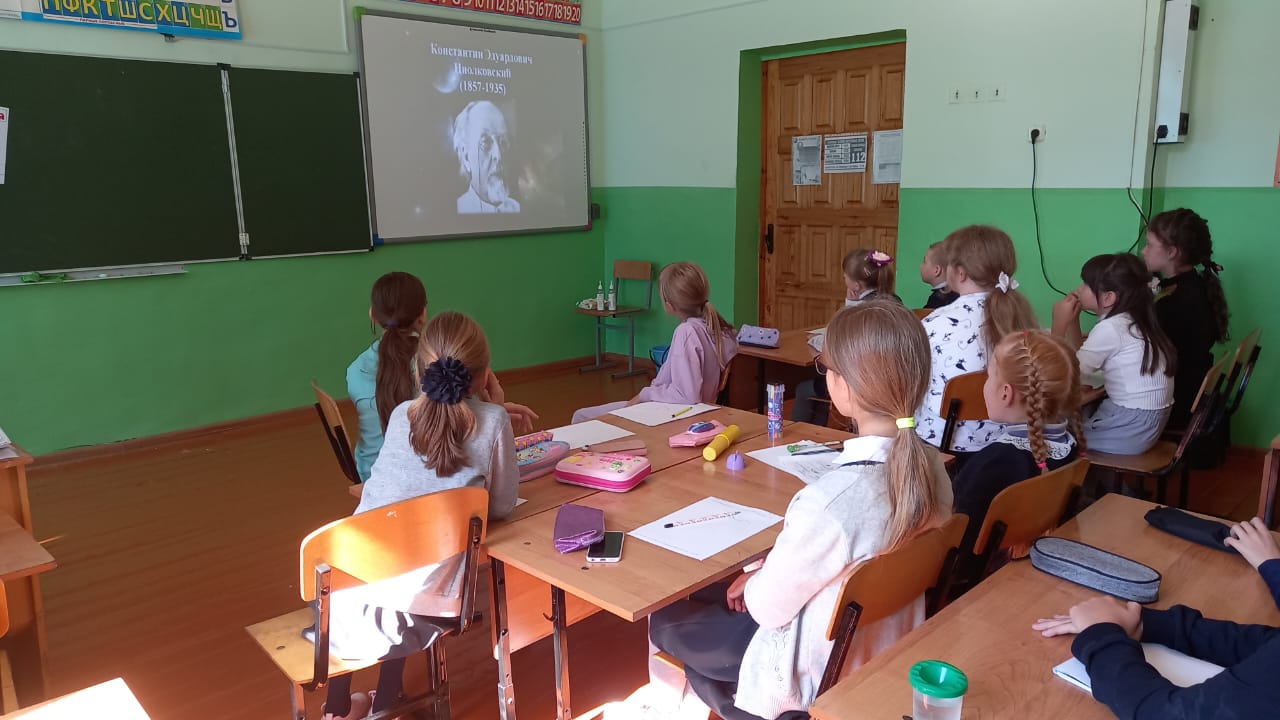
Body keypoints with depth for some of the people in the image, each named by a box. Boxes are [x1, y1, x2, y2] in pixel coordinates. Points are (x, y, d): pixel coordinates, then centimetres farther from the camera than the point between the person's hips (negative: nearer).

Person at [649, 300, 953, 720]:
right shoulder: (932, 466, -13)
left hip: (822, 670, -7)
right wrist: (764, 578, 5)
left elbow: (769, 607, -21)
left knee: (665, 622, 15)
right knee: (706, 595, 25)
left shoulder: (830, 500, -37)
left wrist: (751, 583, 1)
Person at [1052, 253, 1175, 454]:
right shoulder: (1125, 321, 8)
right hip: (1142, 419, 9)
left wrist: (1059, 325, -12)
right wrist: (1072, 318, 4)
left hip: (1132, 428, -8)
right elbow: (1079, 360, 14)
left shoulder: (1110, 328, -20)